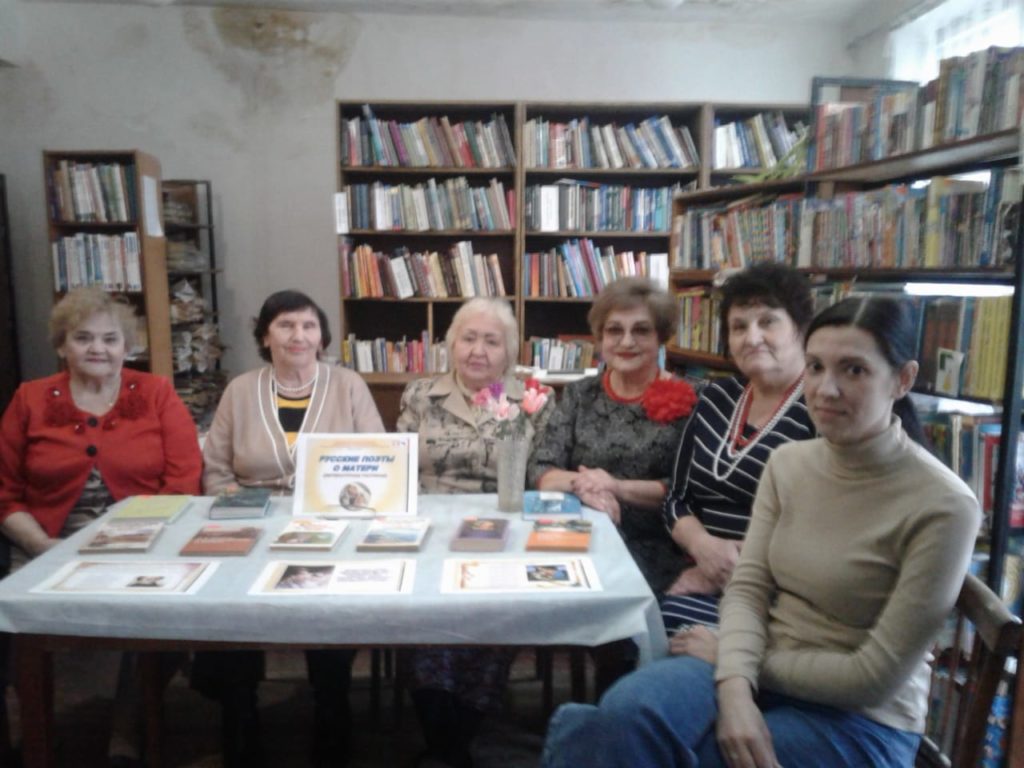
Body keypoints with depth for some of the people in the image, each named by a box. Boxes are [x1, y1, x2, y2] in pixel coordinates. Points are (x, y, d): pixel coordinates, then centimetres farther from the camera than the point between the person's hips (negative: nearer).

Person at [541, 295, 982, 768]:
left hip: (858, 721, -3)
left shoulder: (943, 507, -15)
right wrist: (735, 685, -20)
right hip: (760, 677, 4)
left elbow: (875, 676, -14)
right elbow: (747, 587, -2)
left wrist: (733, 655, -9)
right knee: (628, 714, -29)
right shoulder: (787, 462, 1)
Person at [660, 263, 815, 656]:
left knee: (678, 648, -27)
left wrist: (732, 571, -15)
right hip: (705, 583, 5)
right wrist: (703, 545, -8)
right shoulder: (716, 397, 11)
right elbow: (677, 501, 12)